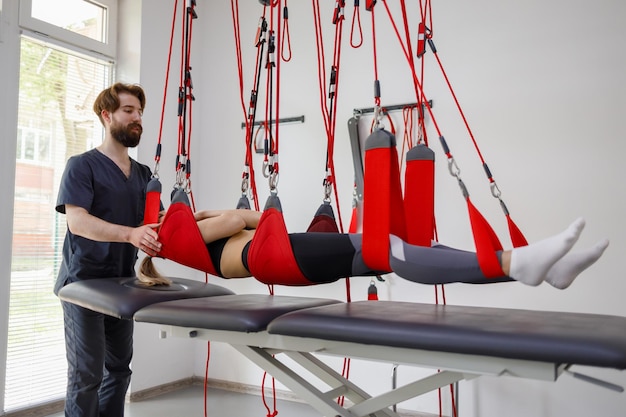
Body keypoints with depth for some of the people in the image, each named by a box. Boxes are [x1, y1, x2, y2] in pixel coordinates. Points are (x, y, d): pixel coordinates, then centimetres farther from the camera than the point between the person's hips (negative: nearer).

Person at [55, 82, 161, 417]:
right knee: (86, 374, -3)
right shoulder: (82, 166, -6)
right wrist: (129, 234, -33)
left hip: (121, 284, 6)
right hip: (84, 283, -6)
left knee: (119, 368, 13)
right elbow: (77, 221, -19)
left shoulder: (143, 174, 12)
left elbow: (156, 222, 11)